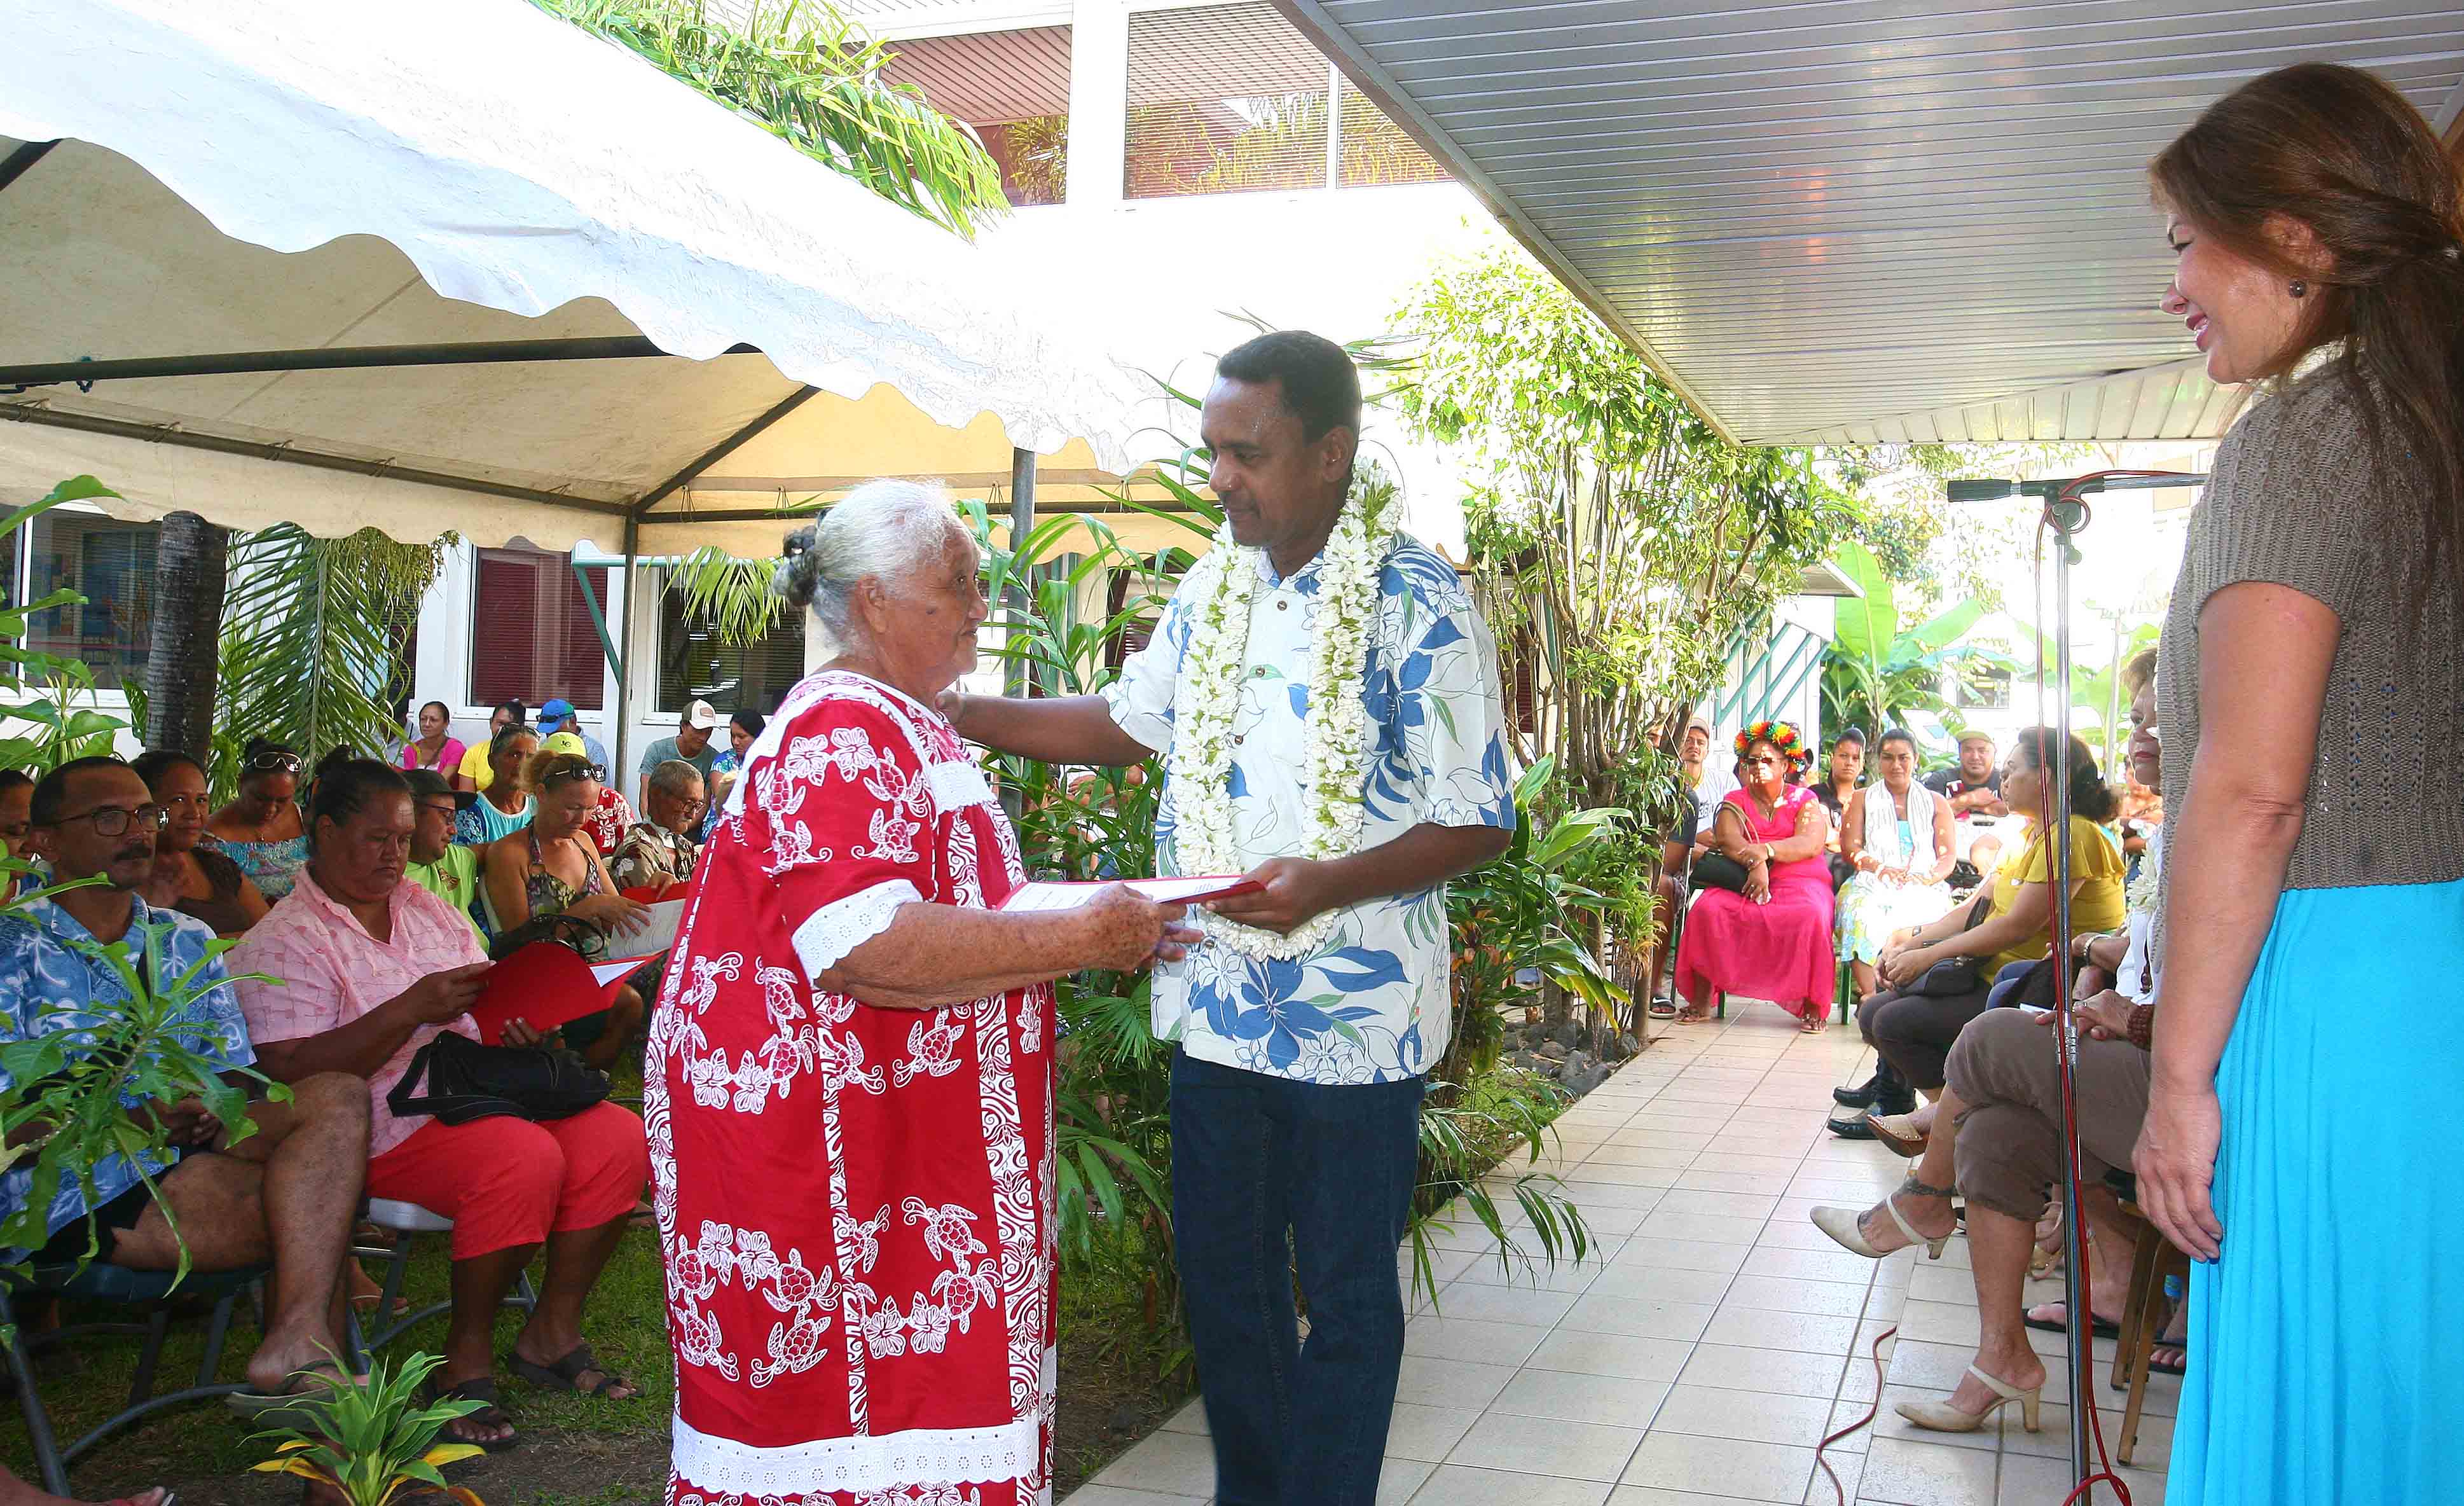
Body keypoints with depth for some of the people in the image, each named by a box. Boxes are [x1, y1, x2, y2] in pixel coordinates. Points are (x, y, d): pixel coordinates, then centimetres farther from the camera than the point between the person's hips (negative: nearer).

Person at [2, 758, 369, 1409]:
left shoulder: (189, 941, 19)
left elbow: (236, 1070, 14)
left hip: (184, 1154, 6)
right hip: (74, 1197, -6)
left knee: (334, 1098, -25)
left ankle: (296, 1348, -31)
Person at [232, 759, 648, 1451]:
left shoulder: (428, 908, 18)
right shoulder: (282, 942, -4)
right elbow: (293, 1074, -17)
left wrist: (521, 1026, -6)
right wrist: (410, 1010, -24)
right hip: (389, 1128, -7)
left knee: (619, 1139, -17)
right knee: (525, 1157, -33)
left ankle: (552, 1332, -2)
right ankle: (466, 1358, -14)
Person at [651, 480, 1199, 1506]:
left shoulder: (897, 727, 18)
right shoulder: (842, 731, -16)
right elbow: (861, 949, -28)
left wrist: (1083, 931, 13)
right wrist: (1081, 940, -22)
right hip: (817, 1141, -10)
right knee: (851, 1415, -3)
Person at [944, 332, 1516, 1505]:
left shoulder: (1416, 604, -14)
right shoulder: (1213, 586, 6)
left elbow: (1480, 822, -12)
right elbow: (1127, 721, 19)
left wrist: (1331, 883, -28)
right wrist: (951, 712, 9)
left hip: (1353, 1012, -6)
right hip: (1219, 1002, 6)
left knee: (1345, 1298, 9)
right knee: (1222, 1278, 17)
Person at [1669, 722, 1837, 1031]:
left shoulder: (1804, 800, 11)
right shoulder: (1734, 803, 17)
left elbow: (1811, 843, -7)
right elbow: (1729, 840, -3)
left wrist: (1765, 850, -23)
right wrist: (1756, 865, -23)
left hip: (1799, 881, -2)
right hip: (1743, 880, 2)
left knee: (1811, 916, -36)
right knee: (1707, 908, -28)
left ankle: (1813, 1005, -24)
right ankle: (1700, 1002, -24)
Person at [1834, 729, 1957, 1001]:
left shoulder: (1936, 803, 23)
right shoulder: (1861, 799, 22)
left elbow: (1948, 855, 12)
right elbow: (1850, 849, 9)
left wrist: (1927, 878, -10)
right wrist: (1882, 869, -11)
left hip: (1923, 887, 0)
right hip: (1873, 883, 0)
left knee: (1929, 915, -37)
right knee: (1861, 913, -37)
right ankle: (1868, 994, -46)